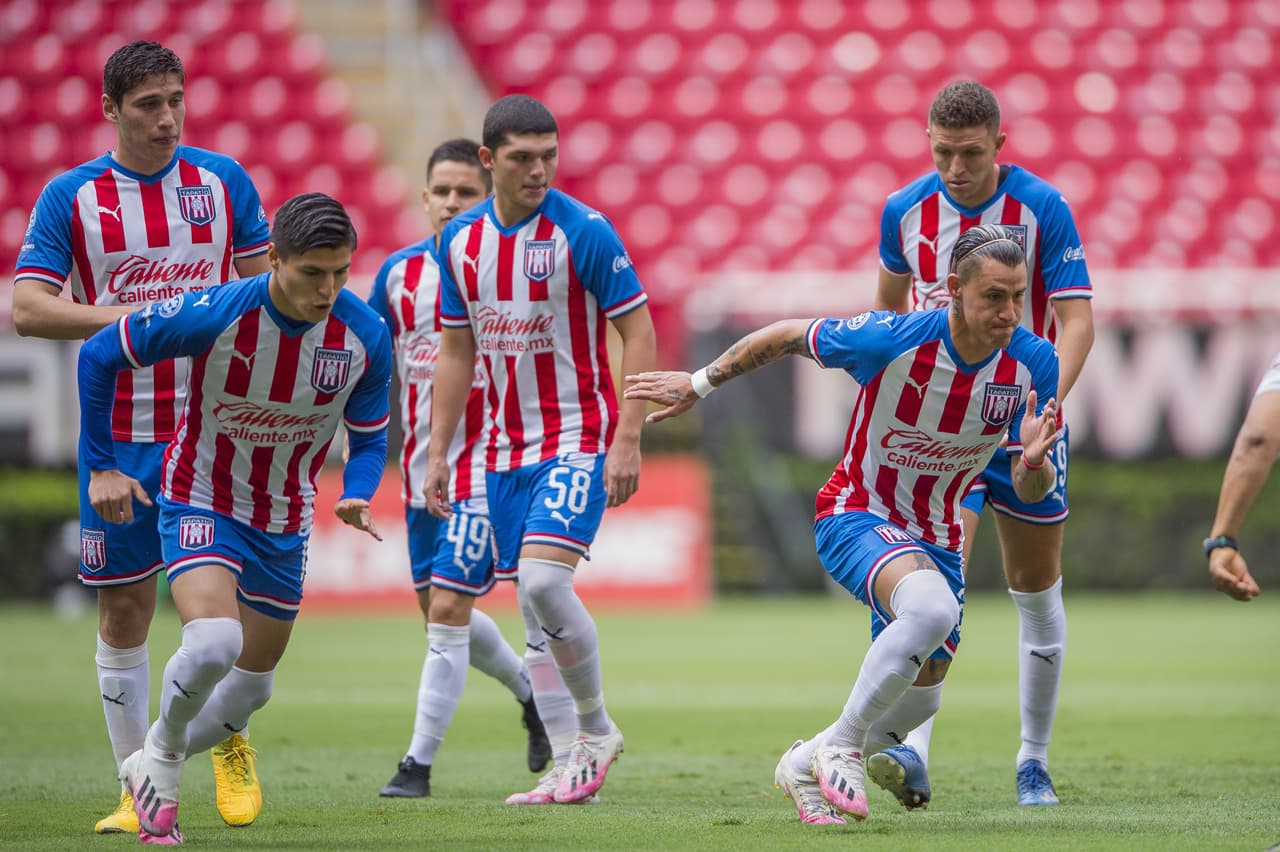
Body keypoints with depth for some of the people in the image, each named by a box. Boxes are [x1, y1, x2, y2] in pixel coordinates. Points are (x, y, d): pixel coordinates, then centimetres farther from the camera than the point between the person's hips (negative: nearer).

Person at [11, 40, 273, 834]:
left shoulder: (224, 181, 4)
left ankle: (230, 742, 20)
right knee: (124, 615, 3)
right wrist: (122, 317, -19)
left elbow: (263, 289, 10)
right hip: (118, 433, 0)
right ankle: (138, 791, 13)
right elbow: (27, 307, -7)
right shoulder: (70, 196, -1)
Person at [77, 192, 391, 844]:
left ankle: (147, 767, 37)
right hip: (200, 503, -5)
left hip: (284, 523, 5)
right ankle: (162, 756, -1)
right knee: (213, 642, -29)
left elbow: (369, 438, 0)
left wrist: (356, 495, -22)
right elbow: (99, 355, -12)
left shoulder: (365, 334, -16)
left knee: (250, 687, 12)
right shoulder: (213, 315, -26)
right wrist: (100, 466, -10)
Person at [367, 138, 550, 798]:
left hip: (484, 465, -6)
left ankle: (419, 763, -6)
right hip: (422, 465, 6)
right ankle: (531, 691, 40)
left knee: (448, 610, -12)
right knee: (440, 613, 14)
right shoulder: (399, 272, 5)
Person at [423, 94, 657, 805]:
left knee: (544, 579, -21)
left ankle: (597, 727, -1)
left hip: (579, 439, -6)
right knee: (533, 607, 5)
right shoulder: (462, 241, 5)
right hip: (508, 447, 6)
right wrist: (438, 452, 11)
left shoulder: (583, 232, -12)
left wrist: (628, 441, -16)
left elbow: (638, 332, -10)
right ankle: (569, 766, 11)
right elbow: (457, 352, 15)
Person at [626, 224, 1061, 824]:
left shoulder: (1033, 362, -15)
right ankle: (841, 746, -18)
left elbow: (1031, 492, -9)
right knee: (932, 609, -36)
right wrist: (699, 384, 2)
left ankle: (806, 766, 41)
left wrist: (1033, 460, -33)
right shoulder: (891, 339, -26)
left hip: (935, 540, 6)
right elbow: (787, 336, -8)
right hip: (856, 517, -6)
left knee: (917, 704, 13)